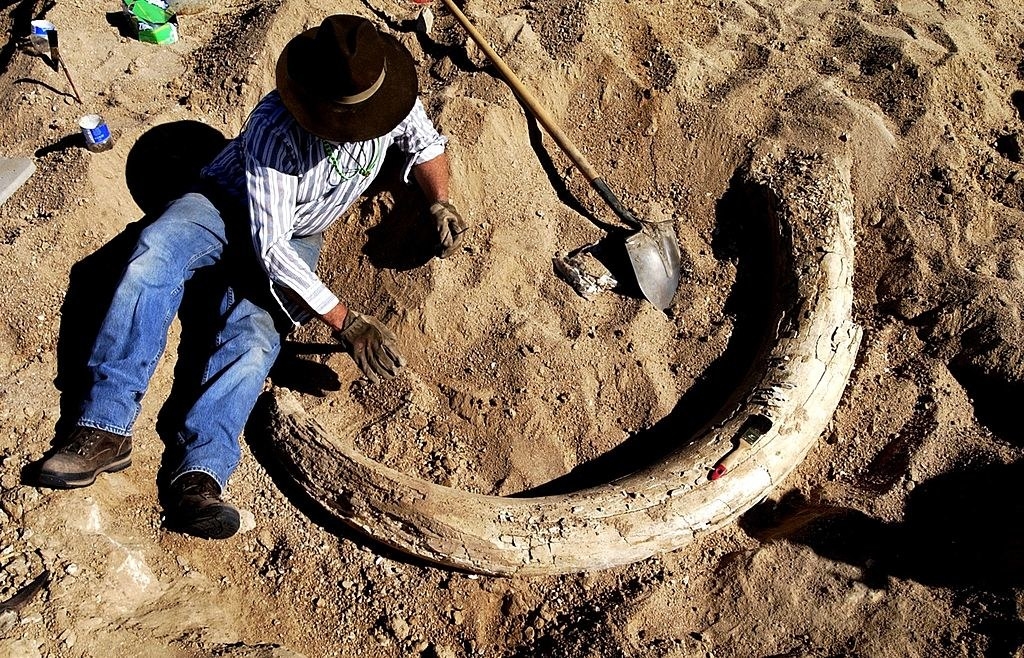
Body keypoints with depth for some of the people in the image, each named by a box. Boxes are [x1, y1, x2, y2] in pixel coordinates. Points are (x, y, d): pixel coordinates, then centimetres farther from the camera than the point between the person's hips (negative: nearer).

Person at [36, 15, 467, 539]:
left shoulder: (393, 96, -18)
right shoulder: (276, 128, -32)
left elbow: (425, 142, 6)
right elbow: (270, 248, -34)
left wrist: (439, 201, -14)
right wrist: (344, 322, -41)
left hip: (295, 238, 3)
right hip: (226, 203, -2)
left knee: (254, 336, -27)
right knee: (153, 254, -34)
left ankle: (200, 473, -36)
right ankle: (106, 430, -33)